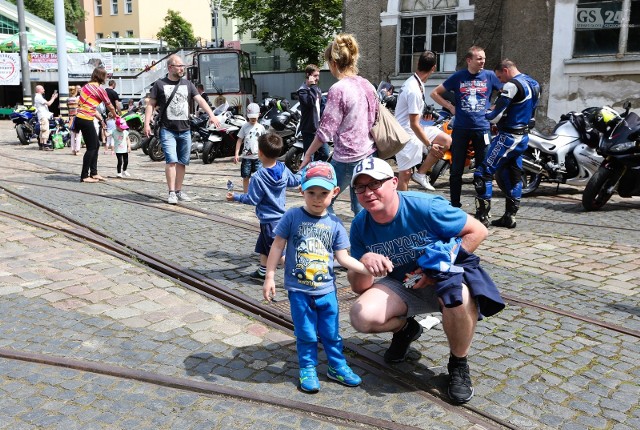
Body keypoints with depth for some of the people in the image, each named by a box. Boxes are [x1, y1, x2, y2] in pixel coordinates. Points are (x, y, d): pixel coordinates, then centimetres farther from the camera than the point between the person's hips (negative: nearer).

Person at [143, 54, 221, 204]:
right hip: (167, 130, -4)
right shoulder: (160, 84, 4)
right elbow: (150, 104, 3)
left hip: (185, 130, 4)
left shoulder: (187, 84, 12)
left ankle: (179, 191, 17)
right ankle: (171, 193, -10)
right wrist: (147, 123, -7)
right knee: (171, 160, -14)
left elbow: (200, 100, 3)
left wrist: (211, 115, -12)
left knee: (182, 162, 8)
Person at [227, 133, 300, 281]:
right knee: (263, 246, 24)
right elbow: (294, 181, 14)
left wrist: (235, 197, -2)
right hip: (280, 216, 8)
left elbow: (252, 199, -16)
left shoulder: (258, 177, -24)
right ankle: (262, 272, 35)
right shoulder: (283, 169, -4)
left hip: (269, 221, -8)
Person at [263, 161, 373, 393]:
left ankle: (337, 367, 31)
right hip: (299, 289, -2)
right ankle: (308, 370, 26)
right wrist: (269, 277, -6)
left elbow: (343, 257, 0)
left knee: (331, 333, 13)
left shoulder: (335, 224, -1)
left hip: (326, 289, 2)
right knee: (306, 334, 9)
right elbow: (277, 246, -4)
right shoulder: (292, 217, -8)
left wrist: (368, 269, -12)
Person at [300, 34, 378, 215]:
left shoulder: (338, 89, -16)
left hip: (347, 157, -7)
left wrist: (308, 154, -5)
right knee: (360, 204, 17)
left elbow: (326, 130, -15)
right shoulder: (367, 85, 6)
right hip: (368, 153, 8)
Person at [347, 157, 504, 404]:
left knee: (458, 296, -40)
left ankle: (458, 365, -9)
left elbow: (477, 230, -16)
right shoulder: (360, 226, -10)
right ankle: (406, 328, 16)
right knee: (361, 317, -21)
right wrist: (364, 263, -32)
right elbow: (359, 287, -8)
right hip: (402, 286, 4)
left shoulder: (425, 207, -23)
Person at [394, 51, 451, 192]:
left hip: (412, 130, 10)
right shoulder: (415, 90, -25)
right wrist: (429, 146, -18)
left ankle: (421, 173, 7)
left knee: (446, 141, 4)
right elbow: (414, 124, -24)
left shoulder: (413, 82, 6)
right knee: (405, 175, -3)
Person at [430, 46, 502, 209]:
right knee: (456, 169, 5)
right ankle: (455, 205, 15)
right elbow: (435, 93, 9)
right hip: (461, 128, 0)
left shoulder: (490, 76, 3)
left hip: (482, 128, 0)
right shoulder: (458, 77, 2)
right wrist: (451, 107, 1)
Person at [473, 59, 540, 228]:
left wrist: (484, 115, 1)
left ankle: (482, 216, -9)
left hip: (508, 137, -10)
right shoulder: (533, 84, 14)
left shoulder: (512, 85, -16)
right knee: (514, 177, 13)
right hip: (523, 136, 10)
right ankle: (510, 216, 16)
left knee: (483, 173, -8)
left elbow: (496, 116, -18)